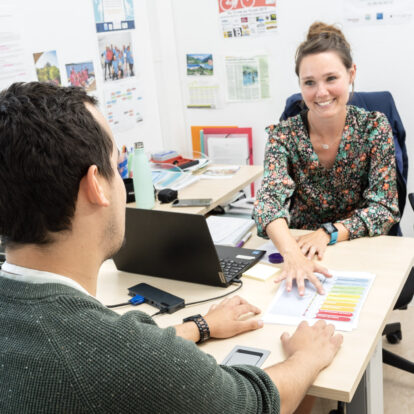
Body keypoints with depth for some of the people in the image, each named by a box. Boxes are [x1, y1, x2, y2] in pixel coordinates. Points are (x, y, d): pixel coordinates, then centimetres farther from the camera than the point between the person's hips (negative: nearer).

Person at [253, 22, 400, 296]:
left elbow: (384, 208, -8)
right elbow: (270, 199, -24)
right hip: (299, 247, 0)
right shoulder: (283, 135, -8)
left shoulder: (374, 127, -6)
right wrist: (292, 253, -44)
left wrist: (328, 233, -25)